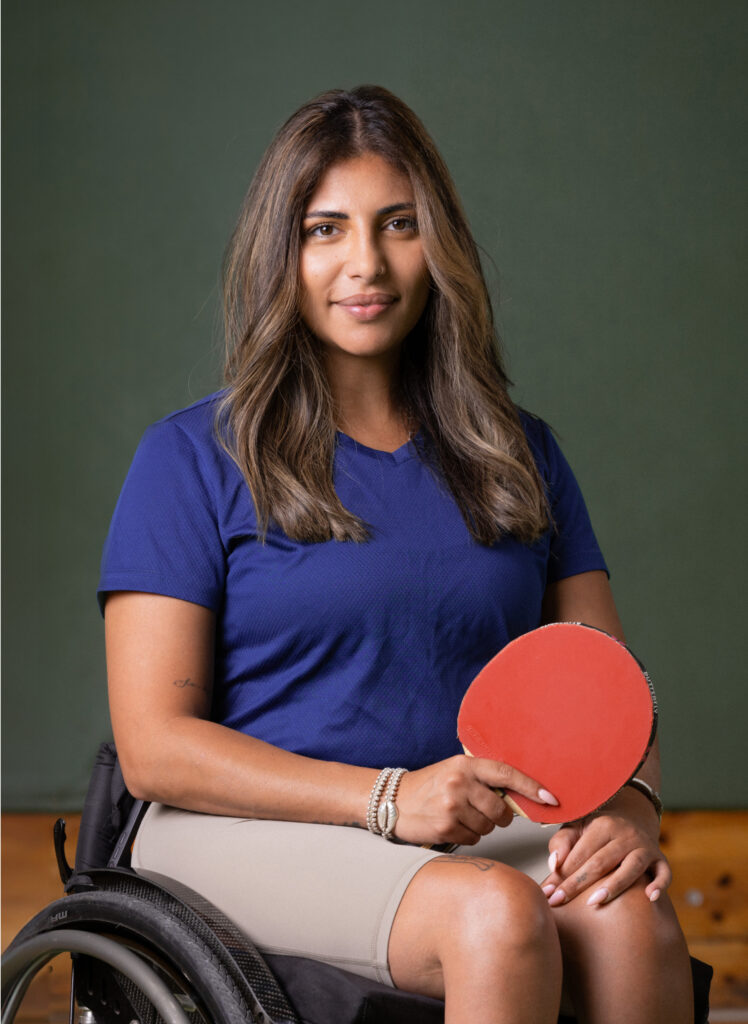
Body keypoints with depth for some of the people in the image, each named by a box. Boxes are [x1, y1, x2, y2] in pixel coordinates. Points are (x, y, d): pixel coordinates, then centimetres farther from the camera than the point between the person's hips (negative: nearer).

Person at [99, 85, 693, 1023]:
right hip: (250, 830, -4)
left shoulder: (519, 453, 13)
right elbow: (154, 746, -7)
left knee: (629, 918, -29)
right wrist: (387, 798, -20)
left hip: (481, 832, 4)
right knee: (497, 914, -33)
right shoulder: (192, 457, 0)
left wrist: (629, 802, -12)